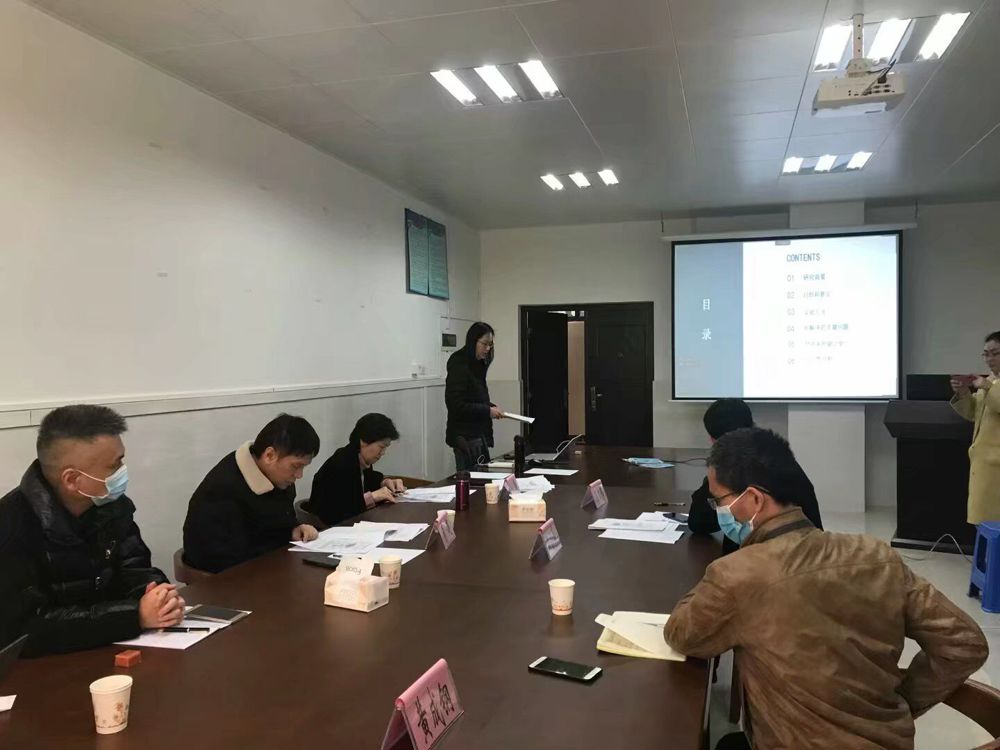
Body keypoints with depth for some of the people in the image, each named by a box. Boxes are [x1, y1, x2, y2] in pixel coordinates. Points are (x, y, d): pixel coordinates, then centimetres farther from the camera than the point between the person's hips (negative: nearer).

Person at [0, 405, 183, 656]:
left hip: (109, 651, 6)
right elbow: (27, 628, -27)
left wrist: (160, 596, -21)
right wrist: (136, 615, -28)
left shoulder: (112, 504, -2)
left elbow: (133, 569, 2)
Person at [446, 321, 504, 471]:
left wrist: (491, 407, 5)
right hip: (466, 436, -9)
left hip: (478, 434, 9)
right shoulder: (459, 365, -13)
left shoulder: (478, 365, 13)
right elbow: (455, 404, -19)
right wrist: (487, 411, -17)